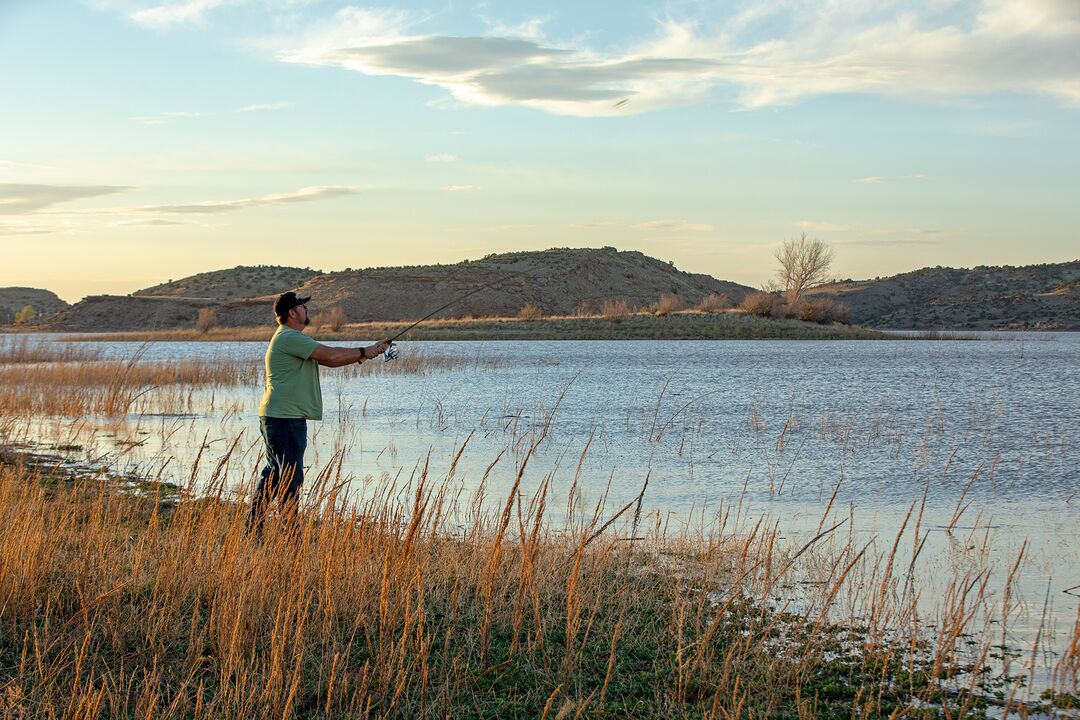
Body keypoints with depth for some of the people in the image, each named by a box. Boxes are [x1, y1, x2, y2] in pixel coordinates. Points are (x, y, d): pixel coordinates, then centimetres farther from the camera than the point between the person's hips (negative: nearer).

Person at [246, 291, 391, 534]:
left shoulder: (293, 339, 21)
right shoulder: (289, 338, -14)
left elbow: (329, 360, 18)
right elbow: (331, 355, -20)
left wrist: (364, 354, 6)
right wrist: (363, 352, -7)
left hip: (275, 417, 11)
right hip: (285, 418, -11)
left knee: (272, 475, 16)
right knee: (290, 478, -7)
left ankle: (253, 529, 20)